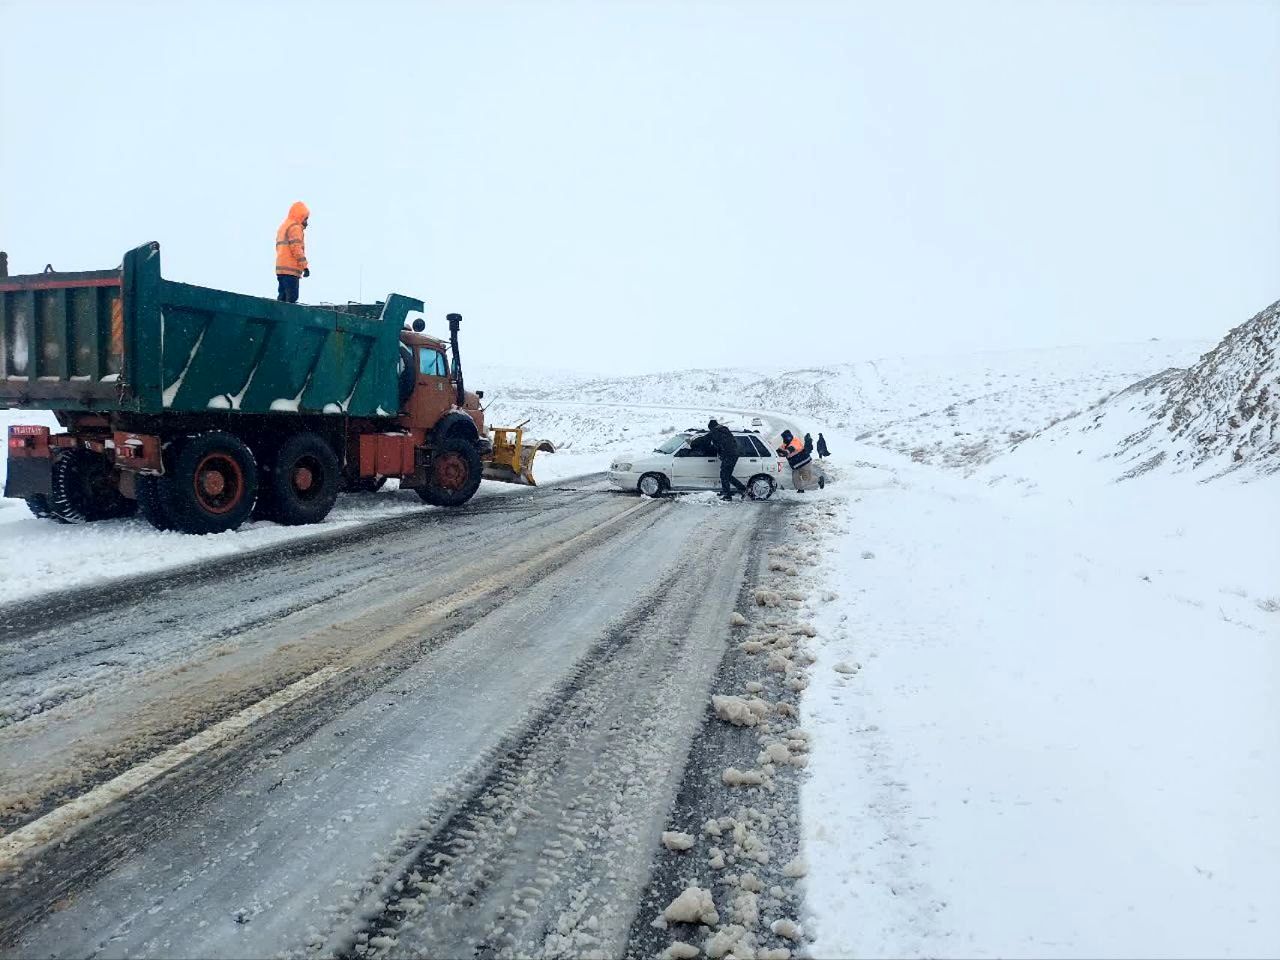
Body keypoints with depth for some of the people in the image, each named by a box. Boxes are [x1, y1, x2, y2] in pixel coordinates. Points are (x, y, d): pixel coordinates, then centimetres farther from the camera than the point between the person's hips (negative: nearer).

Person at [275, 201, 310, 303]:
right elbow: (297, 249, -16)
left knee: (282, 298, 8)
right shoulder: (295, 227, -7)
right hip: (291, 269, -9)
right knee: (291, 298, -13)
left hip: (280, 268, 9)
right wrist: (305, 266, -16)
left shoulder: (283, 226, 24)